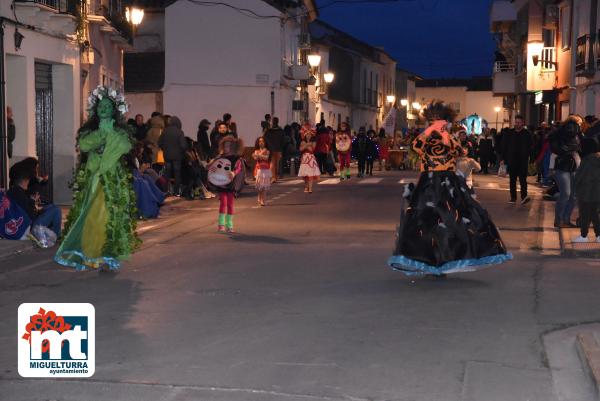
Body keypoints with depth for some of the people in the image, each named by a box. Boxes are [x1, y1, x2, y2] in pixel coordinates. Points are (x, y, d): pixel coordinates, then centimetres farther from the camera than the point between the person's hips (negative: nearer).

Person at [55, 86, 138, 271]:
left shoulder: (120, 130, 7)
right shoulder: (89, 129, 9)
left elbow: (126, 147, -12)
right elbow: (83, 145, -11)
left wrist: (111, 132, -14)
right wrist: (102, 131, -11)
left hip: (114, 179, -1)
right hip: (92, 178, 1)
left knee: (112, 215, -6)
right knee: (90, 215, -4)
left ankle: (108, 253, 1)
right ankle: (89, 253, 4)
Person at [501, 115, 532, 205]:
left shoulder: (527, 134, 3)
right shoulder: (508, 133, 6)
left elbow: (530, 147, 3)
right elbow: (504, 146, 6)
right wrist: (503, 158, 0)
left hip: (523, 161, -2)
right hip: (511, 160, 2)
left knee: (523, 179, -8)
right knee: (512, 180, 7)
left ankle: (524, 197, -15)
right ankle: (513, 197, 13)